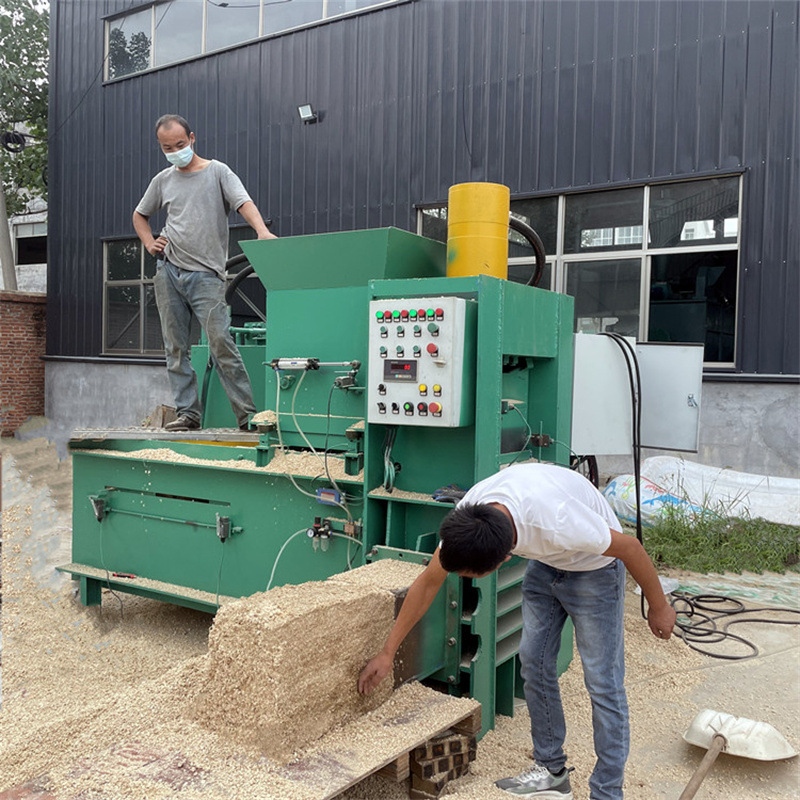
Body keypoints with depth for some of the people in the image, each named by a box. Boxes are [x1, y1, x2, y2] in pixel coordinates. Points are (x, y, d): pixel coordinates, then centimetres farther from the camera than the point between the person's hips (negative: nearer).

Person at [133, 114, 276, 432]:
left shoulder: (218, 172, 5)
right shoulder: (162, 180, 17)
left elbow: (244, 203, -11)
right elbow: (140, 215, 31)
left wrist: (262, 230, -32)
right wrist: (149, 244, 12)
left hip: (206, 274, -5)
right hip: (168, 272, 5)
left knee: (220, 342, -14)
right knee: (175, 347, 3)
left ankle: (247, 414, -10)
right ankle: (188, 412, 10)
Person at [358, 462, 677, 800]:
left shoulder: (559, 522, -44)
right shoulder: (466, 517, -25)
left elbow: (630, 547, -25)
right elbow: (428, 582, -11)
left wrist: (659, 607, -9)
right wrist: (387, 654, -6)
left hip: (593, 566, -5)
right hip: (545, 563, 6)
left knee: (602, 680, -5)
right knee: (534, 660, 7)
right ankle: (551, 771, 23)